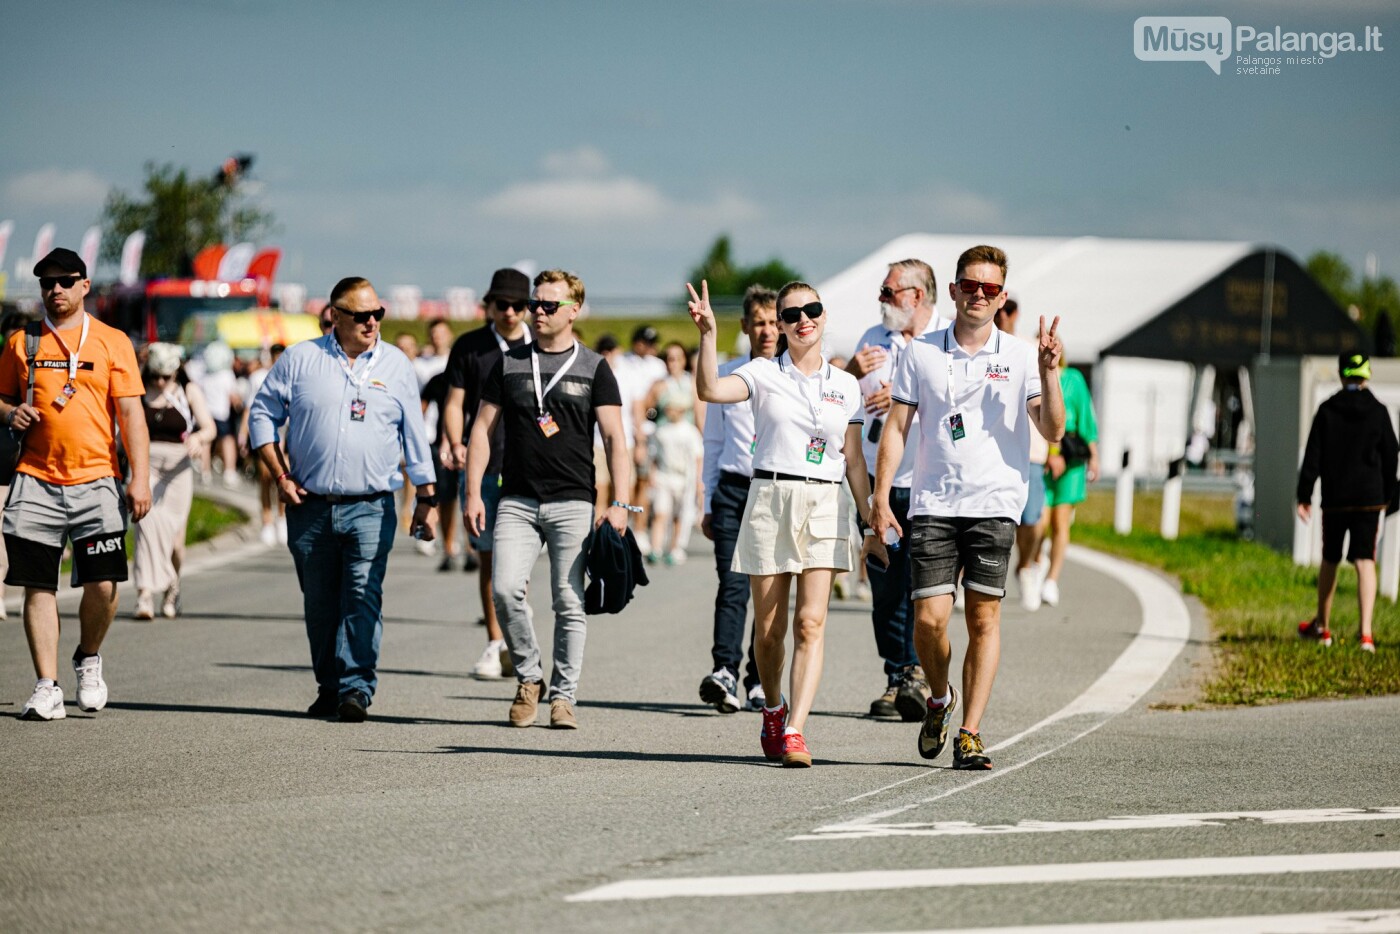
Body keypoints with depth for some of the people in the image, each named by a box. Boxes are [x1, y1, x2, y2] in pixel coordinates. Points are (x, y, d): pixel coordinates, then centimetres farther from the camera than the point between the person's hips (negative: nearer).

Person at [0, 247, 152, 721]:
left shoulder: (112, 342, 5)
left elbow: (131, 414, 2)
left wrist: (140, 478, -6)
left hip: (96, 481, -1)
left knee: (103, 584, -7)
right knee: (38, 587, -3)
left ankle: (88, 657, 20)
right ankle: (47, 687, 1)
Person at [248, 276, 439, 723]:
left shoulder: (396, 365, 7)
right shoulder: (300, 359, 4)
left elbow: (415, 435, 12)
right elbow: (262, 414, 9)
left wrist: (427, 498, 10)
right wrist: (280, 476, 1)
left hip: (370, 506, -1)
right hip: (309, 505, 1)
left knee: (363, 598, -13)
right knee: (319, 602, 8)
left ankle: (356, 688, -14)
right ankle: (328, 686, 18)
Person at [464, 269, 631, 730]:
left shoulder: (593, 368, 6)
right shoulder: (509, 364, 11)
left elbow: (614, 438, 2)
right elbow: (483, 428, 11)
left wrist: (619, 503, -8)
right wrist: (473, 492, 1)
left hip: (573, 503, -1)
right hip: (517, 501, 1)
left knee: (569, 602, -3)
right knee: (505, 589, -13)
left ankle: (563, 695, 6)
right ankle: (528, 675, 7)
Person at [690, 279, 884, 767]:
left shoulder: (845, 385, 11)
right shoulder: (763, 374, 4)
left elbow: (853, 460, 14)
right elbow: (710, 389, -15)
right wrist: (707, 334, -26)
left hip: (825, 506, 1)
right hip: (770, 499, -1)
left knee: (811, 622, -11)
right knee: (769, 627, 4)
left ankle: (794, 730, -15)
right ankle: (773, 709, 29)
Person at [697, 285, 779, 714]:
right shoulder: (726, 376, 11)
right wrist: (708, 504, 15)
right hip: (733, 487, 1)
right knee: (733, 583, -12)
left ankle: (759, 682, 9)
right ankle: (725, 673, -23)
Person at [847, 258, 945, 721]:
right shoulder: (874, 339, 17)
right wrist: (852, 372, -6)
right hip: (877, 478, 4)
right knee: (885, 585, 3)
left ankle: (916, 675, -15)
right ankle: (895, 678, 7)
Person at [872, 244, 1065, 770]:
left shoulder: (1020, 357, 5)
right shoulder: (922, 354, 7)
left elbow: (1053, 431, -1)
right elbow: (896, 427, 9)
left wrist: (1048, 374, -15)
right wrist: (881, 497, 1)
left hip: (994, 504, 0)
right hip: (933, 505, 0)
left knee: (984, 617, -3)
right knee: (929, 617, -7)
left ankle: (970, 733, 1)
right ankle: (940, 700, 22)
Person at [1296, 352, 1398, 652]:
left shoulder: (1326, 411, -2)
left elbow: (1312, 457, -2)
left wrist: (1304, 496, 2)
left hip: (1334, 499, 1)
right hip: (1369, 498, -1)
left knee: (1330, 561, 16)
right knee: (1365, 562, -5)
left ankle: (1322, 626, 31)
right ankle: (1365, 632, -19)